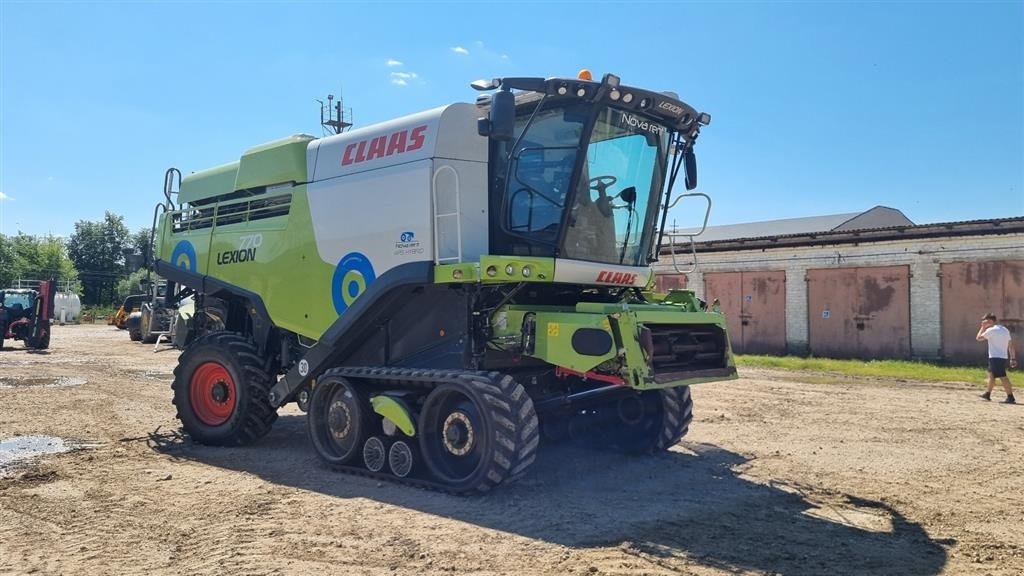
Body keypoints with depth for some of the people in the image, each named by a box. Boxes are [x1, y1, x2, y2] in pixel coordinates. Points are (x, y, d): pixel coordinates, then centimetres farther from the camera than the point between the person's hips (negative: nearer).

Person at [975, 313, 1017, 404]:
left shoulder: (991, 330, -11)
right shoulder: (1005, 330, 14)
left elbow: (978, 338, -2)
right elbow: (1011, 345, 14)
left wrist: (983, 327, 6)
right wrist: (1013, 358, 14)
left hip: (995, 357, -9)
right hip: (1004, 357, 9)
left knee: (1003, 377, -12)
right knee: (991, 374, 21)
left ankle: (1010, 397, -18)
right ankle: (987, 394, 30)